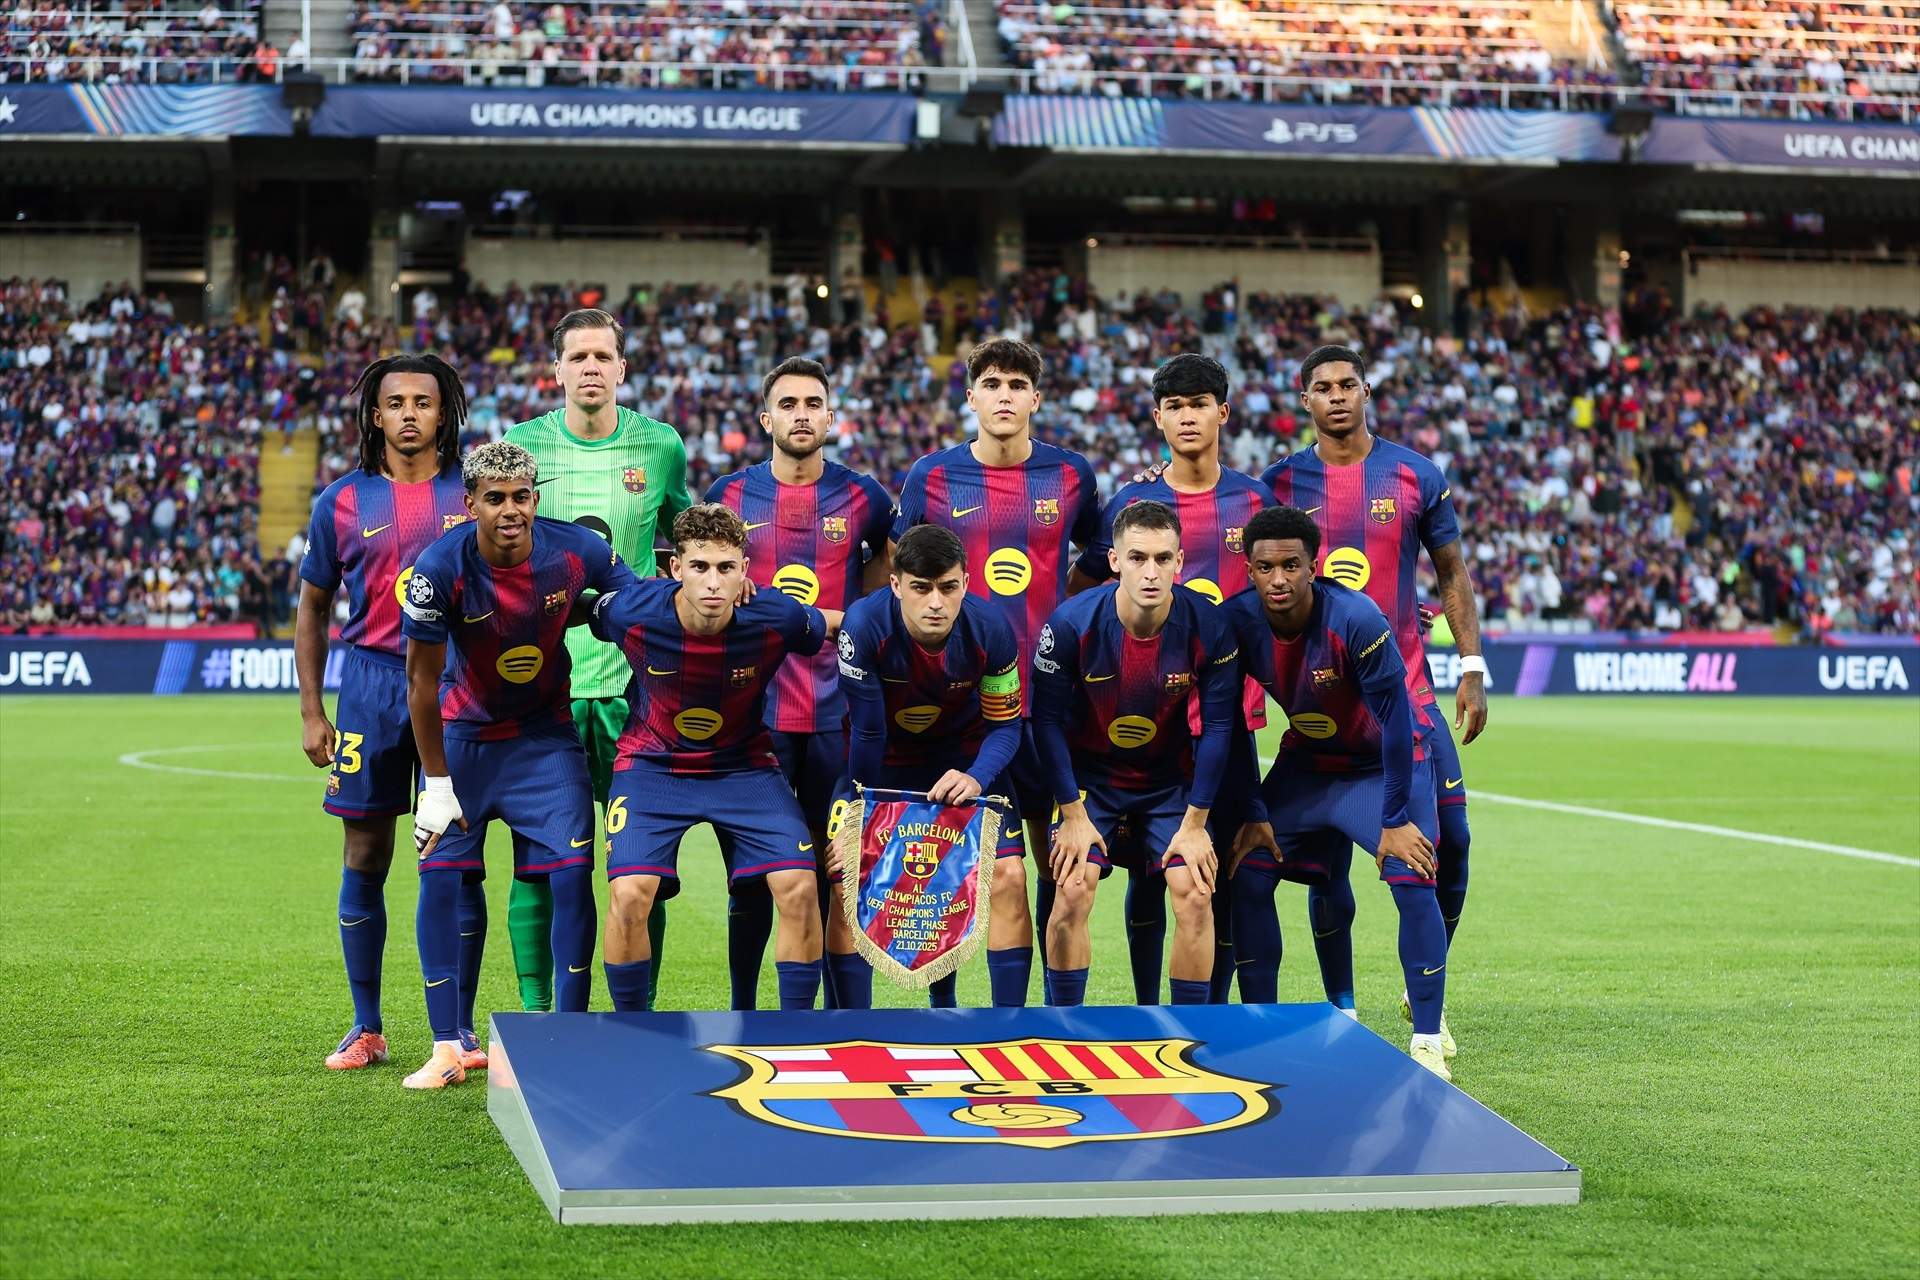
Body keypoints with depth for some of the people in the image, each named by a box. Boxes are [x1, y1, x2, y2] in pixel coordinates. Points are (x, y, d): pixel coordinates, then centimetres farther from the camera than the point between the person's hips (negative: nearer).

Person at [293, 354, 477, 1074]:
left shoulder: (475, 495, 3)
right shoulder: (342, 502, 5)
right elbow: (313, 608, 12)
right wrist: (311, 711, 6)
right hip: (371, 683, 1)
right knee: (364, 861, 4)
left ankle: (459, 1029, 9)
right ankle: (366, 1029, 15)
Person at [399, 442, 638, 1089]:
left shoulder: (575, 551, -18)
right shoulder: (442, 568, -23)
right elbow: (422, 679, -13)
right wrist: (436, 783, -10)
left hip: (546, 734, 1)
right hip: (463, 735, -1)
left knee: (572, 876, -8)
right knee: (439, 881, -6)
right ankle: (447, 1048, 3)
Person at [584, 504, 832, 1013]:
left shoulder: (777, 618, -21)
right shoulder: (630, 612, -23)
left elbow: (836, 626, 2)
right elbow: (587, 613, 2)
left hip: (744, 764, 1)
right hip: (652, 765, -1)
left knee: (799, 889, -15)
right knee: (628, 894, -19)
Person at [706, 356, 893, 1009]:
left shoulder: (864, 499, 4)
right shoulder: (730, 496, 3)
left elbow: (879, 596, 19)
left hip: (837, 715, 0)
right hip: (753, 710, 0)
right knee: (752, 876, 3)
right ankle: (742, 1013, 13)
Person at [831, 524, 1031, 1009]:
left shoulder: (990, 629, -25)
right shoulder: (865, 625, -30)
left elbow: (1005, 724, -12)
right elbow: (866, 730, -21)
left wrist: (977, 778, -29)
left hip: (963, 754, 1)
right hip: (882, 758, -1)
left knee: (1006, 872, -14)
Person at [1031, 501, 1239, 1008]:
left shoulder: (1208, 627, -20)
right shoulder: (1072, 623, -23)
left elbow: (1217, 726, -10)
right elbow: (1047, 719, -12)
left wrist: (1195, 823, -9)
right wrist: (1073, 814, -11)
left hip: (1172, 776, 1)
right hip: (1090, 774, -1)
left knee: (1194, 893, -11)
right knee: (1072, 892, -13)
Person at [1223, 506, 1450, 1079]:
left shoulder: (1356, 619, -31)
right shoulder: (1237, 622, -19)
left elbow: (1396, 721, -23)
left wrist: (1395, 819, -21)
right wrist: (1253, 814, -8)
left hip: (1383, 763, -4)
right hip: (1305, 763, 4)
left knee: (1413, 881, -21)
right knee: (1249, 875, -6)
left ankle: (1427, 1042, -11)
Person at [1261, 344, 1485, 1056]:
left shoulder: (1415, 476, 3)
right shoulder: (1281, 485, 2)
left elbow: (1452, 572, 9)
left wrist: (1472, 668, 1)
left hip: (1404, 689, 0)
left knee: (1449, 839, -5)